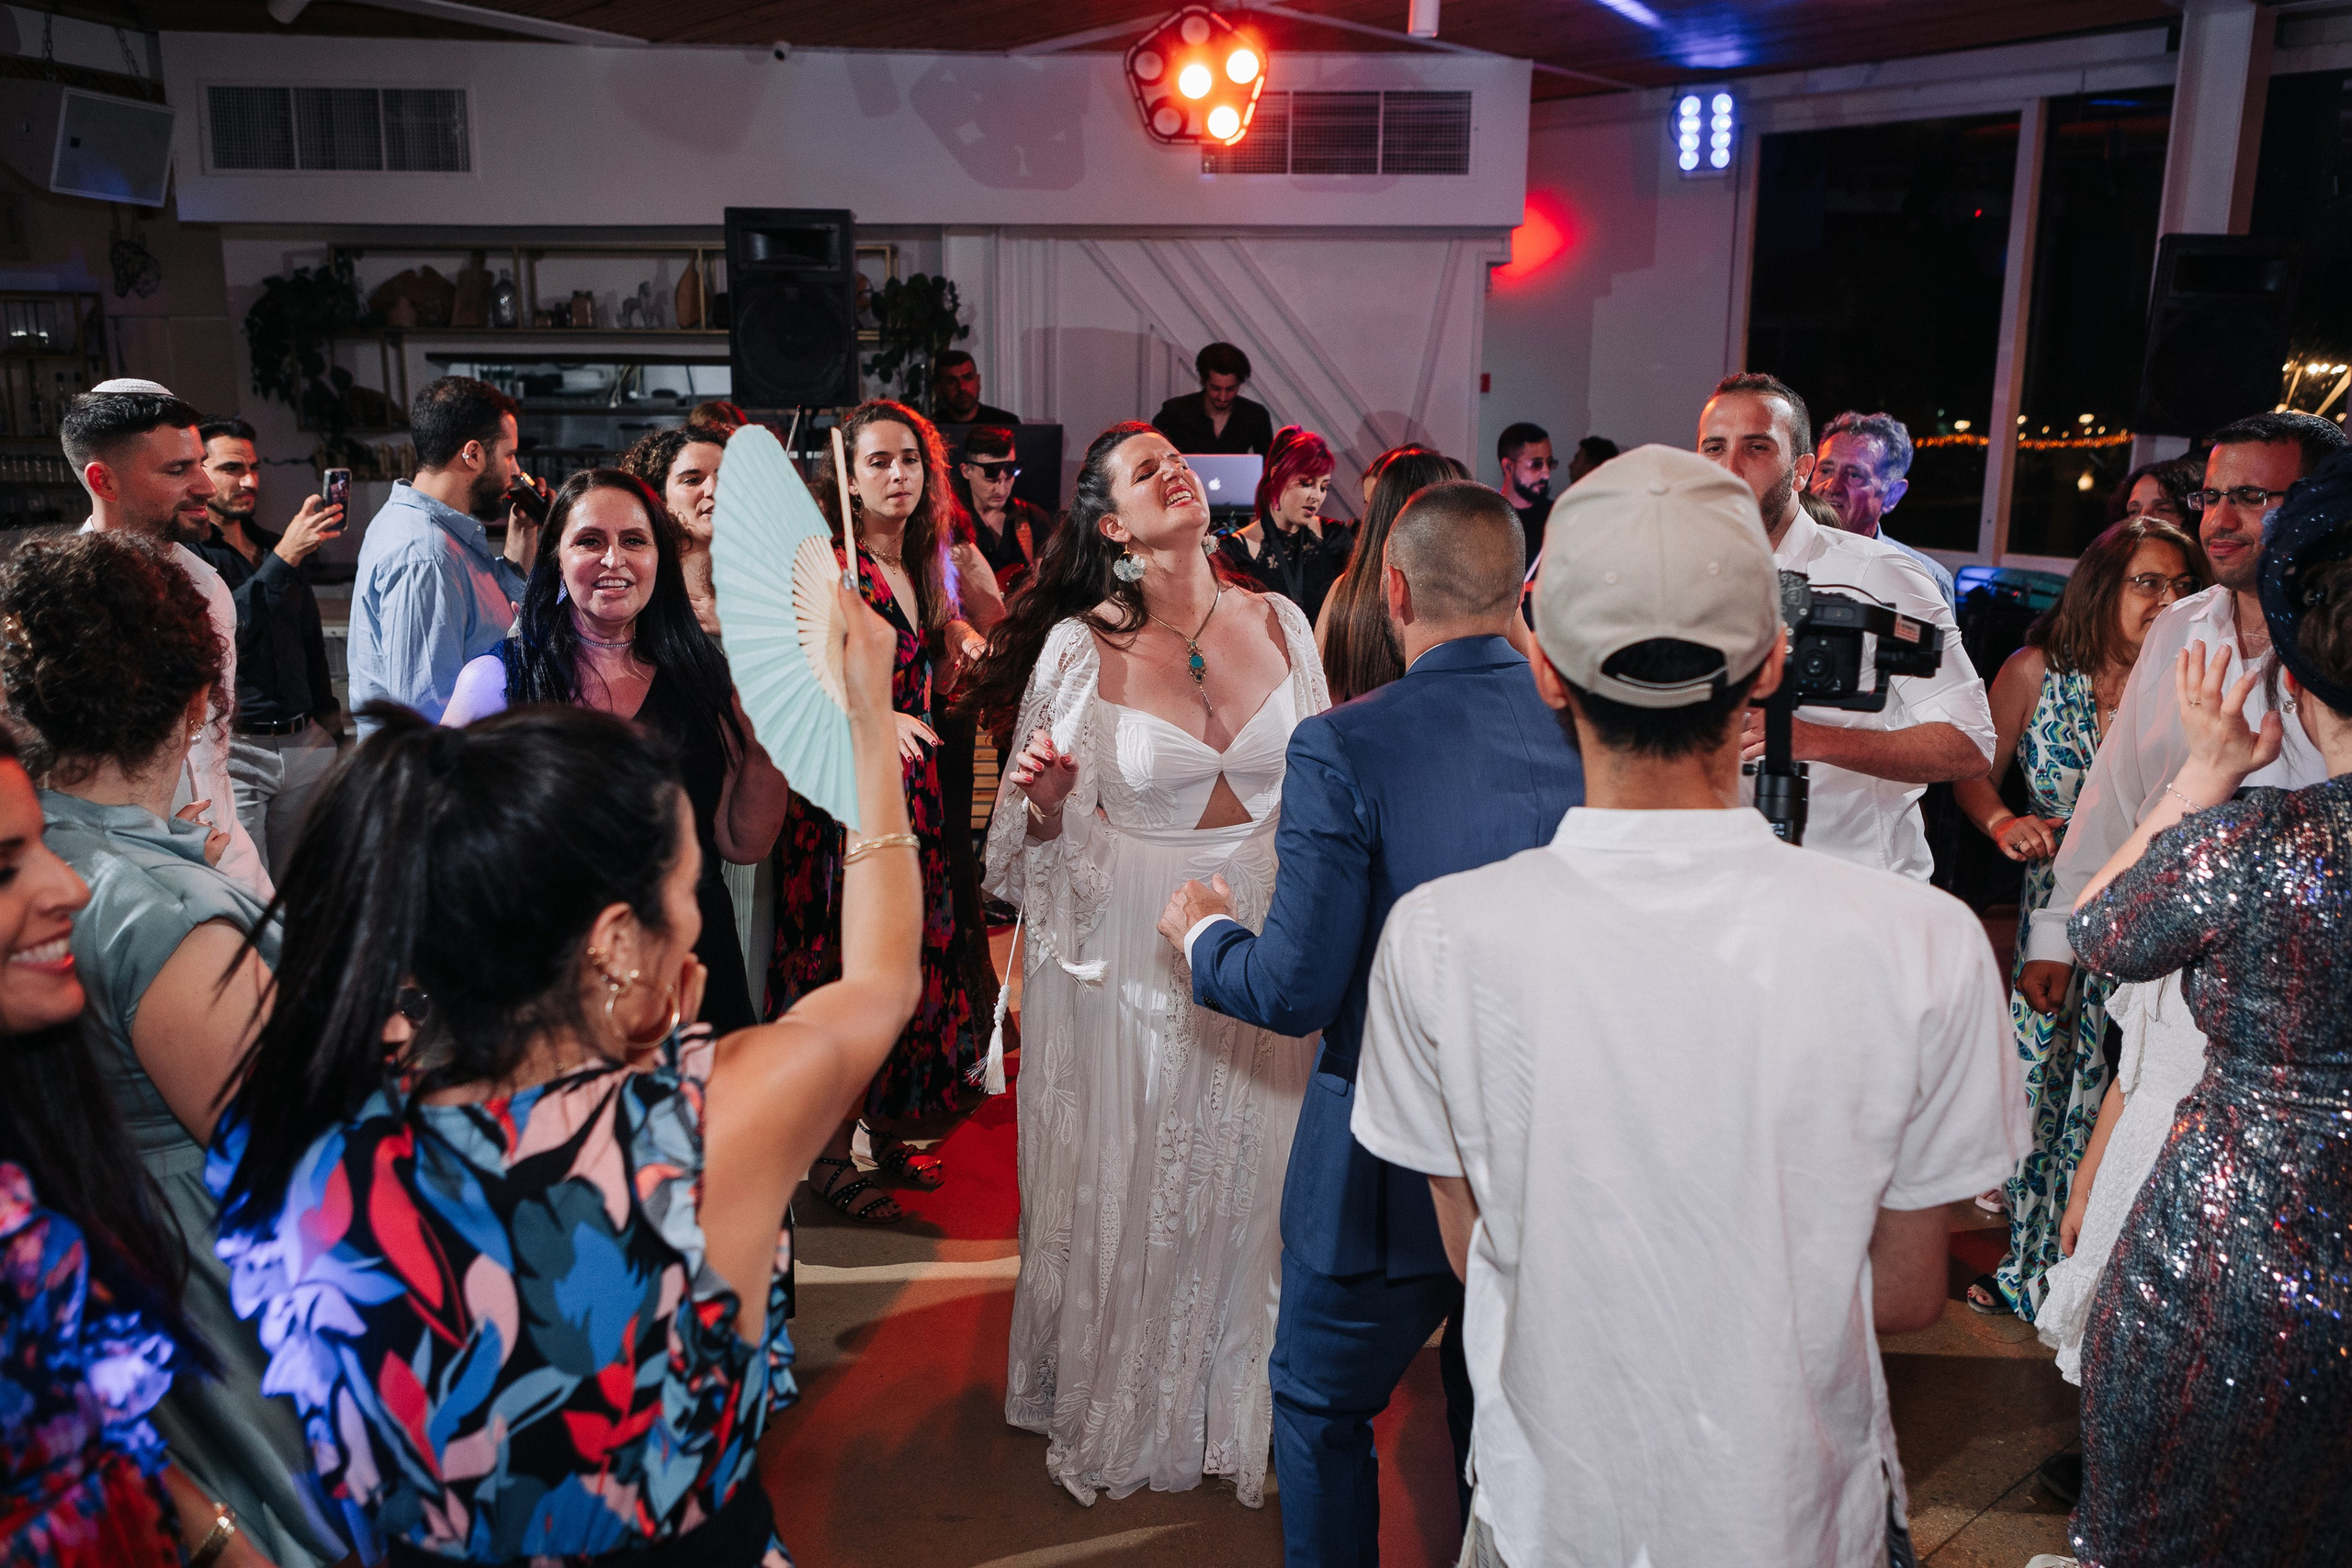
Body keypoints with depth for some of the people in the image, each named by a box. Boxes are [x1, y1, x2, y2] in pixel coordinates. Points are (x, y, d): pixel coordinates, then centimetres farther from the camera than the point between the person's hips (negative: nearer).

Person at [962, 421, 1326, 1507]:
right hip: (1131, 955, -2)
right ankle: (1115, 1414, 36)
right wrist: (1044, 801, -25)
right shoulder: (1080, 647, -9)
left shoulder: (1279, 623, 0)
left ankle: (1240, 1402, 38)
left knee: (1249, 1181, 14)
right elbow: (1047, 840, -4)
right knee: (1127, 1191, 11)